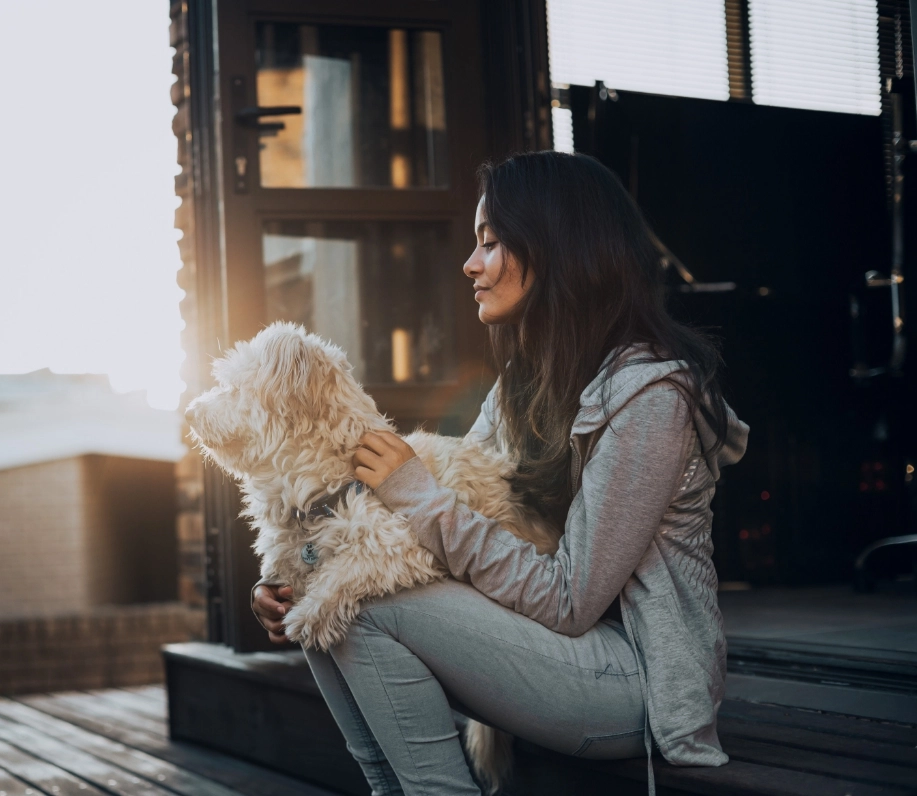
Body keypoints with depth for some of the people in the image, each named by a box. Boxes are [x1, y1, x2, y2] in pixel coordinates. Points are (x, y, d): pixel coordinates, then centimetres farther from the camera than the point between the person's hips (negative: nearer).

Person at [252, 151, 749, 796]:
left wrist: (420, 496, -18)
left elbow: (568, 604, -21)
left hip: (637, 674, -8)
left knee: (366, 609, -19)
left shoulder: (649, 394, -19)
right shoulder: (527, 381, 10)